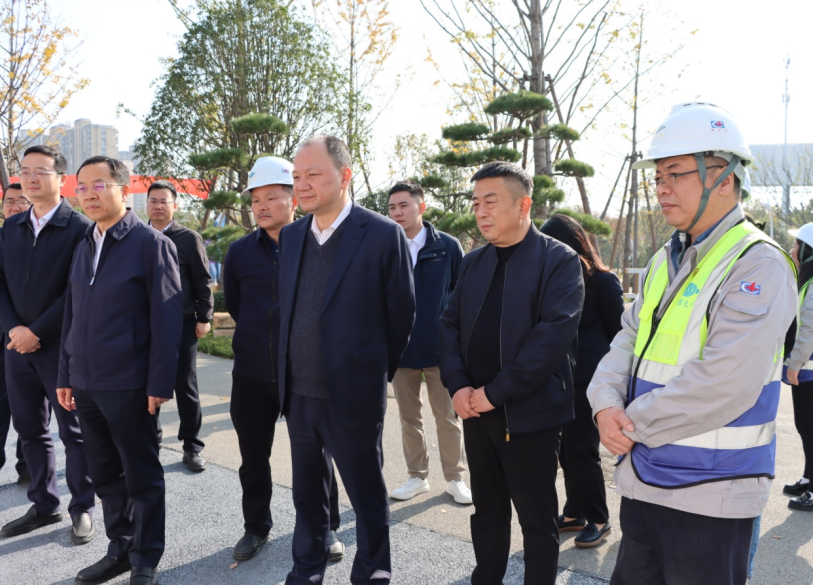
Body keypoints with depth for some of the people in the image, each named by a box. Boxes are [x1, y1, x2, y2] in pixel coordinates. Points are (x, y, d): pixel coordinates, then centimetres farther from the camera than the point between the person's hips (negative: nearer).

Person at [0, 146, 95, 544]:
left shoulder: (79, 228, -8)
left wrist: (36, 332, -15)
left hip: (61, 346, -6)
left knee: (73, 432, 4)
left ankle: (82, 509, 17)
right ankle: (44, 506, 28)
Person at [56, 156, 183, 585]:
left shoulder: (151, 244, -8)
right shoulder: (83, 247, 14)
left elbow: (167, 317, -11)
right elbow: (72, 316, 16)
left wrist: (159, 383, -15)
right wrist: (66, 375, 12)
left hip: (129, 384, -6)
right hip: (86, 384, 7)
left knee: (142, 476, 6)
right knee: (105, 474, 16)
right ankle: (119, 550, 31)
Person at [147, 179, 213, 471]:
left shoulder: (189, 238, -2)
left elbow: (203, 281, -3)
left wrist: (203, 318, -8)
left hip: (181, 325, -3)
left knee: (186, 388, 4)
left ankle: (192, 446, 15)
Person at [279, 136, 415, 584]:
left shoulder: (383, 235, -12)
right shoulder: (291, 236, 6)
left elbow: (400, 315, -6)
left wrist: (376, 374, 3)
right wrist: (291, 372, 12)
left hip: (352, 395, -5)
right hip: (298, 394, 6)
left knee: (367, 496, 10)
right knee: (307, 493, 20)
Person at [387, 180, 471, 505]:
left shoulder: (448, 246, -4)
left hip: (440, 347, -2)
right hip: (400, 349, 2)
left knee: (448, 417, 8)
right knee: (409, 418, 13)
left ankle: (455, 479, 23)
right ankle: (417, 477, 28)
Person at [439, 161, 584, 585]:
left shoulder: (559, 260, -9)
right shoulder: (473, 262, 11)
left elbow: (555, 334, -18)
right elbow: (450, 325, 9)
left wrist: (495, 392, -18)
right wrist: (458, 386, -7)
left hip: (530, 413, -5)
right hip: (476, 409, 6)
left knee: (538, 519, 8)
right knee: (487, 510, 18)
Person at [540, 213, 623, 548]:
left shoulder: (601, 280, -6)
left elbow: (618, 332, -3)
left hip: (589, 381, -5)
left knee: (580, 449, -2)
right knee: (567, 449, 10)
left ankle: (598, 519, 15)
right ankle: (576, 512, 25)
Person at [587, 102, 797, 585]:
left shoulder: (758, 265, -16)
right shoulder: (667, 261, 10)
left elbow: (722, 386, -25)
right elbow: (628, 342, 8)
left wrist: (634, 424, -15)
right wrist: (607, 405, -11)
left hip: (709, 494, -7)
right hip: (642, 479, 8)